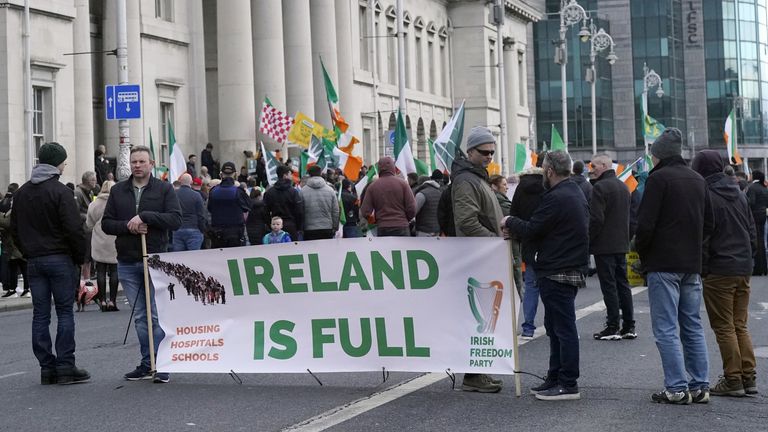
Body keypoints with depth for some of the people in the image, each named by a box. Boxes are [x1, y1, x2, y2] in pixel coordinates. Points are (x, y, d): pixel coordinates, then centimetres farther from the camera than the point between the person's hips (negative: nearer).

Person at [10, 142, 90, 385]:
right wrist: (81, 258, -4)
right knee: (65, 312, -1)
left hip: (33, 261, 6)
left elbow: (15, 230, 16)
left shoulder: (21, 193, 11)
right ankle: (65, 367, -3)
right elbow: (74, 229, -15)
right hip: (60, 259, -6)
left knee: (40, 315, 7)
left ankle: (47, 368, 8)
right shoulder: (60, 191, -10)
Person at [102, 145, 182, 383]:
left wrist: (144, 216, -18)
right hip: (127, 263, 4)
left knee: (158, 316, -5)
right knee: (140, 317, 9)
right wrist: (127, 226, -11)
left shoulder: (164, 189, 1)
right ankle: (147, 364, 16)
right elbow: (106, 223, 8)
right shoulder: (118, 191, 11)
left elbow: (176, 220, -9)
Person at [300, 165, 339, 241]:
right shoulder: (330, 190, 0)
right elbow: (336, 211, 3)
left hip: (309, 229, -1)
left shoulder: (303, 191, -4)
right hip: (327, 228, 1)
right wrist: (335, 228, 12)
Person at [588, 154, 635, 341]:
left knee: (609, 285, -5)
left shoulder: (600, 187, -14)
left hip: (604, 245, -8)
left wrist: (587, 241, -11)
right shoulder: (624, 187, 15)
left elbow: (595, 219, -19)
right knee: (622, 283, 12)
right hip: (622, 244, 8)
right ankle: (629, 326, 13)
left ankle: (613, 327, -3)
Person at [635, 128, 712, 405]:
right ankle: (700, 386, 13)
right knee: (692, 326, 12)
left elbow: (646, 223, -15)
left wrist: (641, 250, 1)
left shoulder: (659, 178, -10)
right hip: (692, 263, 7)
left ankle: (677, 389, -5)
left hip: (664, 264, -7)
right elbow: (708, 223, 16)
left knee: (666, 329, -4)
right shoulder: (698, 180, 12)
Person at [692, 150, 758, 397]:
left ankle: (733, 381, 0)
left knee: (724, 328, 0)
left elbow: (703, 237, -13)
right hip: (744, 268, 7)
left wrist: (701, 268, -6)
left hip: (719, 271, -7)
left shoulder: (706, 196, -11)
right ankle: (749, 378, 11)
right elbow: (752, 231, 15)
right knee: (740, 325, 13)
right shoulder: (738, 195, 12)